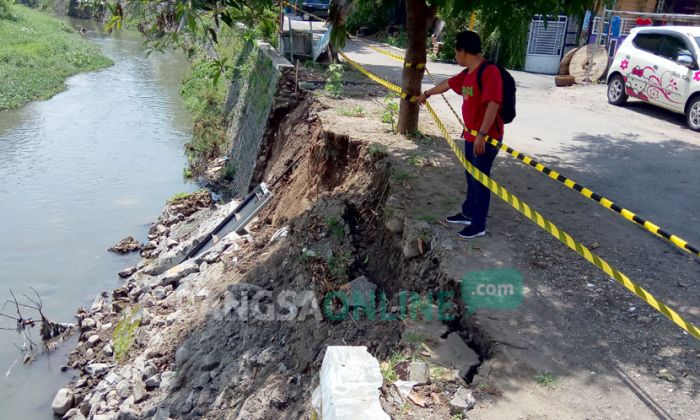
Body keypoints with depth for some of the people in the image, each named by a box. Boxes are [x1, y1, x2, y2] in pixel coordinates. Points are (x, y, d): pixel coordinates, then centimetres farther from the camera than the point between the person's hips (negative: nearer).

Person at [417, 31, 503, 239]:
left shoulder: (489, 71, -20)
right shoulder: (468, 73, 10)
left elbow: (493, 104, -28)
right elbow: (448, 84, 28)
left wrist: (482, 134, -32)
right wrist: (427, 93, 43)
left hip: (486, 137, -9)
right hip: (471, 134, 9)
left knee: (480, 179, 1)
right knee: (471, 177, 20)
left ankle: (479, 225, 12)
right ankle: (468, 213, 35)